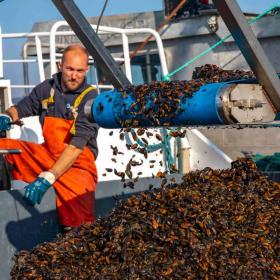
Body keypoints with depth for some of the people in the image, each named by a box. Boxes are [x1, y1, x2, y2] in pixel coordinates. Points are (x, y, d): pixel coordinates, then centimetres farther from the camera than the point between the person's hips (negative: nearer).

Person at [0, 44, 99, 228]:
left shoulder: (90, 98, -14)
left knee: (78, 218, -26)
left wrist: (47, 178, -31)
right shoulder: (47, 89, 2)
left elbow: (76, 146, -22)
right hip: (48, 155, 5)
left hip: (77, 163, -5)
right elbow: (18, 109, 16)